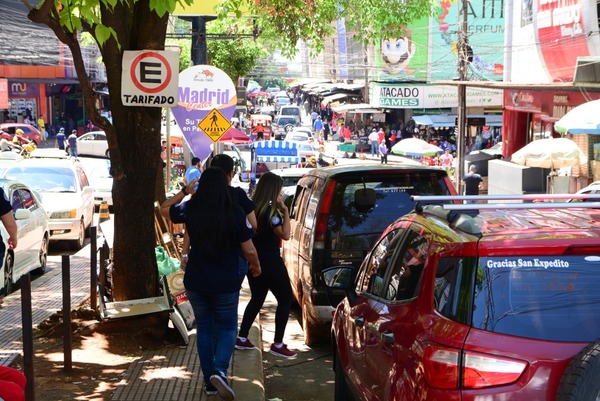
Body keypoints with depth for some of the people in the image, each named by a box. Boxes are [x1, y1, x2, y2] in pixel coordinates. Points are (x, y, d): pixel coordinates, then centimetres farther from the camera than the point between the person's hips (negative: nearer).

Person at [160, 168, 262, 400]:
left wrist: (185, 191, 19)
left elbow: (163, 209, 14)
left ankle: (209, 382, 18)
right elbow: (249, 251, -8)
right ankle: (220, 370, -11)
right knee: (227, 327, 14)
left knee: (204, 328, 17)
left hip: (195, 283, 2)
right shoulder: (235, 213, -14)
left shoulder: (190, 210, -7)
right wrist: (256, 266, 11)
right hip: (226, 284, -2)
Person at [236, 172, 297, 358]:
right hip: (270, 262, -8)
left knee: (257, 298, 21)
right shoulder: (270, 211, -19)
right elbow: (285, 234, -23)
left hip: (254, 261, 8)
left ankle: (242, 338, 22)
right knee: (286, 299, 3)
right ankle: (277, 344, 1)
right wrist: (285, 210, -18)